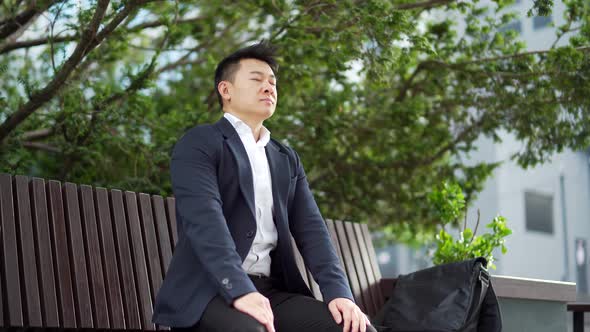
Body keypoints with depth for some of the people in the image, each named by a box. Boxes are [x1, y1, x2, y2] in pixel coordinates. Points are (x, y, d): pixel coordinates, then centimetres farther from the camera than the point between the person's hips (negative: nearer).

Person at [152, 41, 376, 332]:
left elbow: (310, 229, 11)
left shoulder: (287, 159, 22)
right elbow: (205, 219, -16)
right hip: (208, 292, -6)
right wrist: (239, 290, -30)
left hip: (273, 292, 6)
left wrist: (338, 292, -7)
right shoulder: (198, 144, 0)